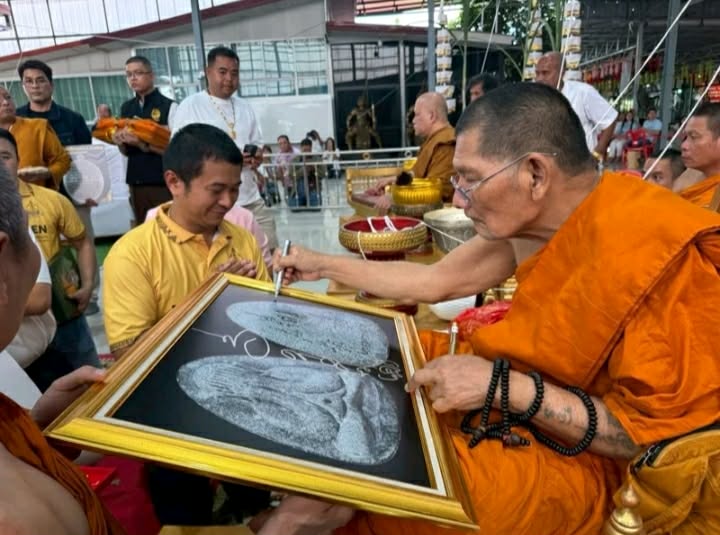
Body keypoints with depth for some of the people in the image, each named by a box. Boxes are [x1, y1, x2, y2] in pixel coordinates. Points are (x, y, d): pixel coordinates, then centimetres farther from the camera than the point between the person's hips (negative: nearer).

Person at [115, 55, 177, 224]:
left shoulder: (169, 106, -6)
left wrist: (143, 145, -21)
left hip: (163, 183, -5)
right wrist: (120, 143, -5)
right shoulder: (126, 108, 12)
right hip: (136, 183, 6)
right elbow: (126, 152, 17)